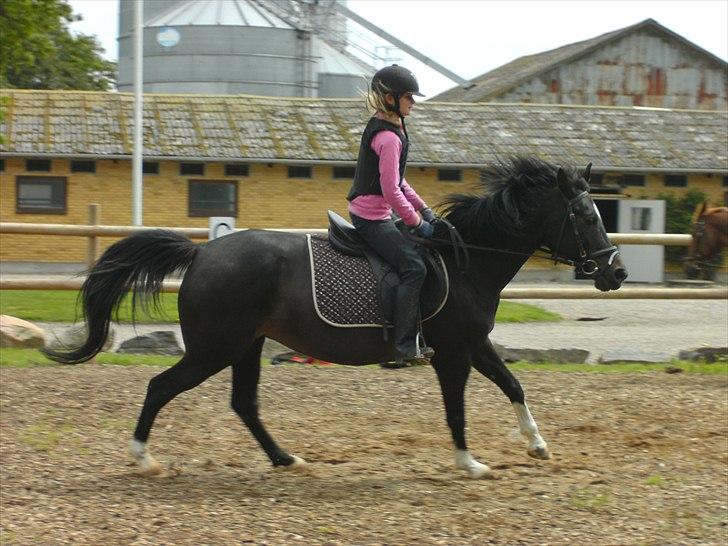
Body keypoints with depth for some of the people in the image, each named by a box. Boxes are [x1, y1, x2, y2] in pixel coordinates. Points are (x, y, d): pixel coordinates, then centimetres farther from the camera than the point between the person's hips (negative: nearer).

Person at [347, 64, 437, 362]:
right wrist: (418, 222, -15)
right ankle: (405, 344, -20)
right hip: (372, 217, -11)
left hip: (366, 212, 11)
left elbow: (398, 182, 20)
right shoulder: (389, 138, -20)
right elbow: (391, 191, -24)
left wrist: (423, 209, 15)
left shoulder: (385, 127, 13)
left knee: (420, 248, 20)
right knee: (414, 266, -18)